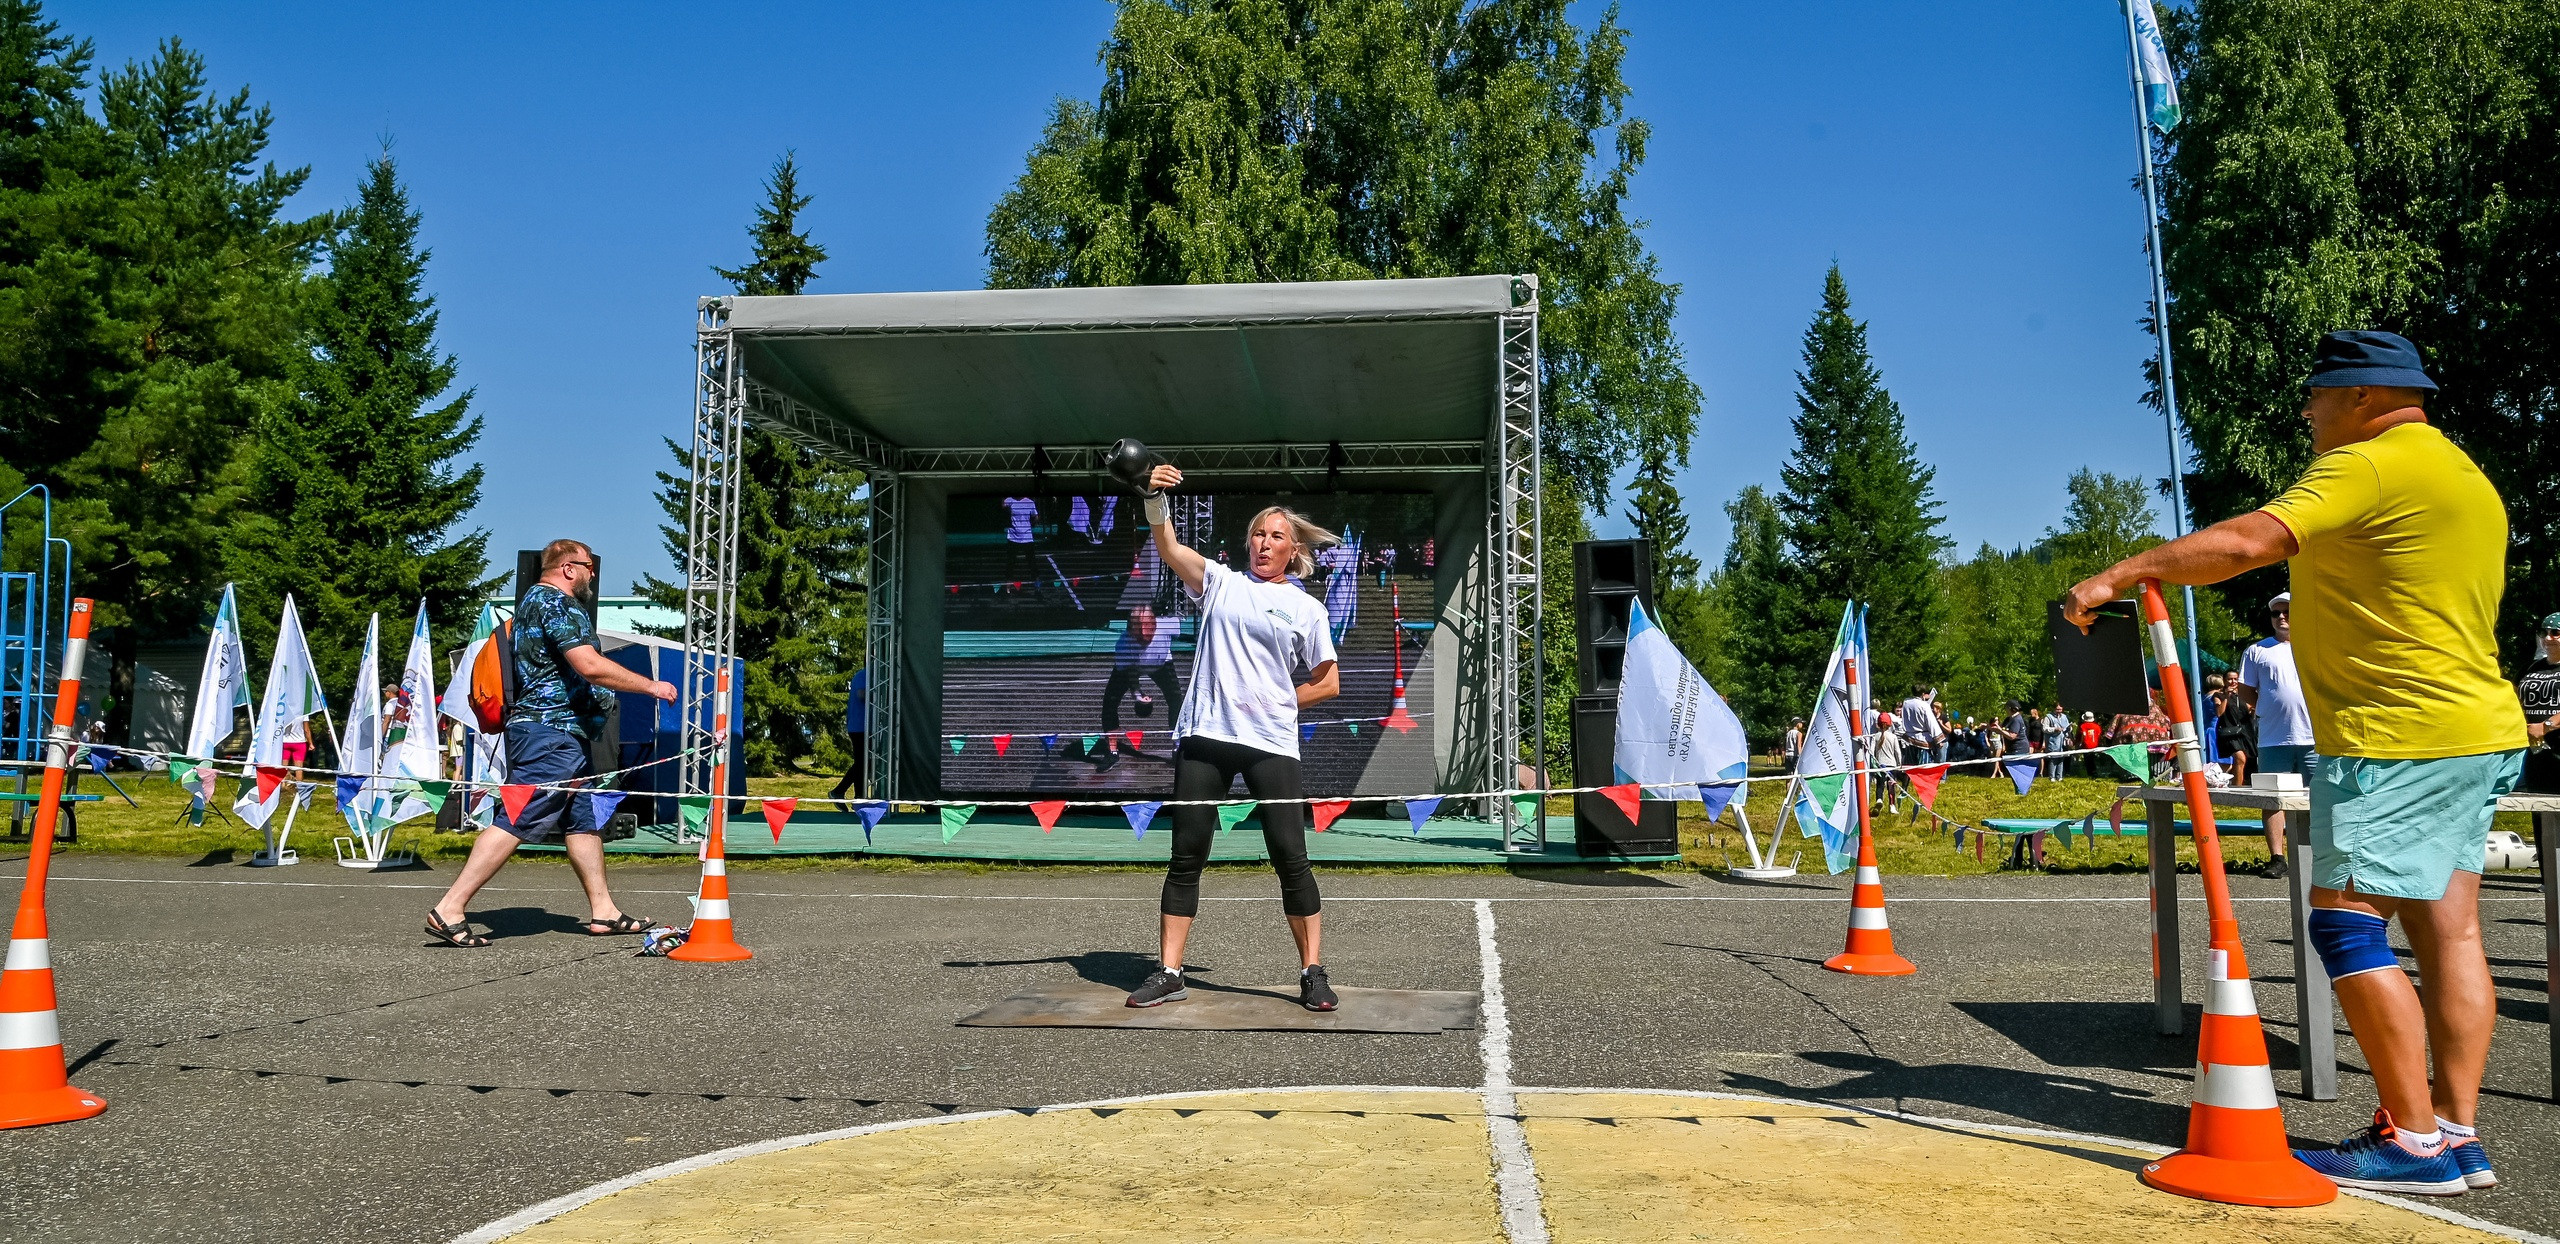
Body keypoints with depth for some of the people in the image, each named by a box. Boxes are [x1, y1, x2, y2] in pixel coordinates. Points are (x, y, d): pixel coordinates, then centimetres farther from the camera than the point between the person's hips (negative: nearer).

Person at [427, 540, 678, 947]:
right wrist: (650, 686, -15)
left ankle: (603, 911, 14)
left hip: (559, 734, 11)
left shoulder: (533, 599, 22)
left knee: (584, 819, 11)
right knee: (516, 820, -12)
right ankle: (449, 909, -12)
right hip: (550, 732, -11)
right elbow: (589, 665, -22)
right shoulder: (558, 603, -11)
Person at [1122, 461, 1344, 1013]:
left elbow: (1328, 683, 12)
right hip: (1204, 736, 1)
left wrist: (1275, 703, 3)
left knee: (1291, 858, -4)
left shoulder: (1306, 609, 9)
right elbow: (1169, 547, -3)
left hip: (1271, 745, -1)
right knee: (1186, 857, 3)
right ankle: (1169, 973, 10)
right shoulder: (1221, 583, 13)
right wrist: (1155, 499, -18)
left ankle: (1313, 973, 7)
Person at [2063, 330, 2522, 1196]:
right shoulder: (2465, 476, 20)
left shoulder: (2369, 465, -12)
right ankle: (2458, 1133, 10)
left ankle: (2416, 1141, -6)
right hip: (2475, 731, 10)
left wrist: (2123, 573, -22)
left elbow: (2247, 543, -26)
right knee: (2446, 929, 8)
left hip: (2398, 737, -10)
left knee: (2347, 922, -8)